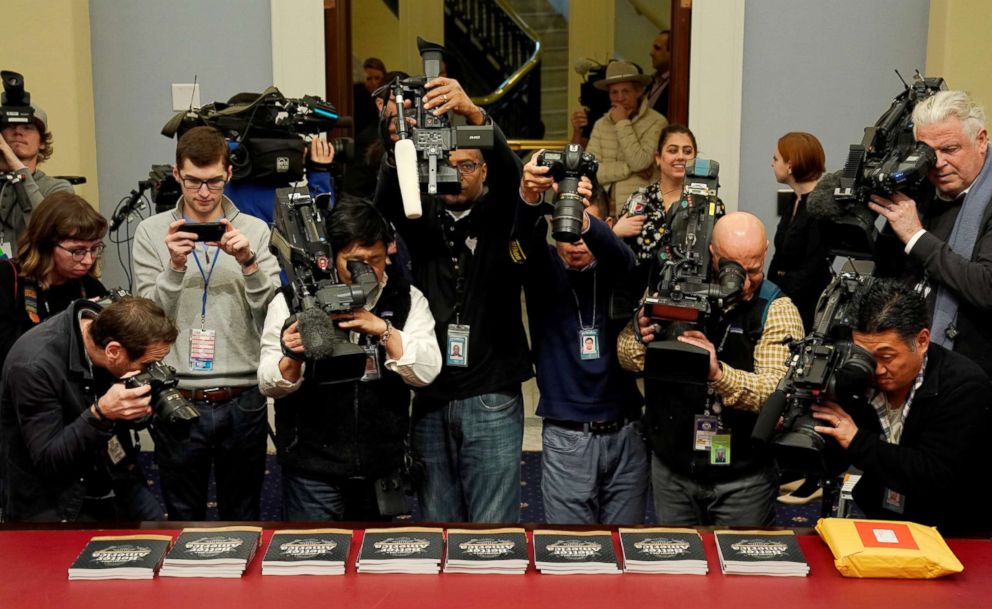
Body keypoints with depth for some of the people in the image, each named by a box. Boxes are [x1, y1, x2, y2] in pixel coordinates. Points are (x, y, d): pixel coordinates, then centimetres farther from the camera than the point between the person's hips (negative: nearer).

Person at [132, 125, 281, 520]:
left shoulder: (255, 231, 3)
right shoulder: (152, 232, 3)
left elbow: (272, 312, -4)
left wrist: (248, 262, -19)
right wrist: (174, 266, -17)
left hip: (241, 398, 0)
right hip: (177, 397, 0)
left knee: (243, 515, 13)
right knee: (183, 516, 13)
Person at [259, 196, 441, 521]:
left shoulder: (407, 299, 3)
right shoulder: (292, 301, -2)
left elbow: (426, 371, -8)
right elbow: (269, 384, -5)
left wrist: (383, 329, -23)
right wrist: (293, 358, -26)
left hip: (385, 468, 2)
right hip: (313, 468, -2)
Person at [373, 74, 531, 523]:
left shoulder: (500, 217, 3)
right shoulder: (422, 218, 8)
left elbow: (509, 171, -17)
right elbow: (388, 198, -12)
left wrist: (474, 115, -36)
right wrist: (397, 143, -34)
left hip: (492, 398, -2)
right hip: (429, 396, 2)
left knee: (493, 524, 3)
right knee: (437, 521, 11)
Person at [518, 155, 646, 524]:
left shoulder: (613, 271, 3)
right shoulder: (543, 269, 1)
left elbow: (621, 256, -21)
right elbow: (527, 234, -21)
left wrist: (584, 220, -43)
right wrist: (529, 198, -44)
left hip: (625, 434, 2)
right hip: (566, 438, -1)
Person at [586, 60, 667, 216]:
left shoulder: (656, 122, -3)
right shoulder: (601, 125, 10)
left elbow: (640, 162, -15)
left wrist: (622, 124, -8)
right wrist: (629, 169, -10)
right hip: (602, 211, 4)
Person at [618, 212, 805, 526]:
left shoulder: (778, 310, -10)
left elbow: (781, 393, -21)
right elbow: (625, 353, -1)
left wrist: (719, 373, -38)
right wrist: (642, 342, -24)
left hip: (744, 477, -2)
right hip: (672, 467, 2)